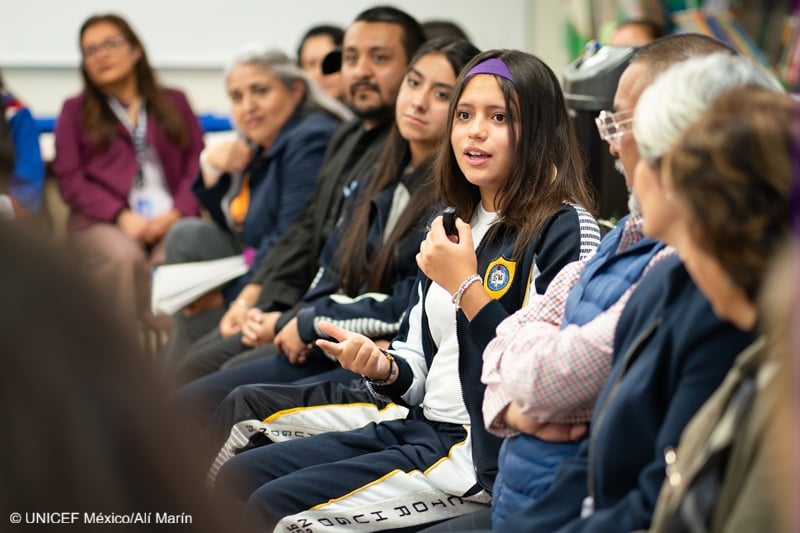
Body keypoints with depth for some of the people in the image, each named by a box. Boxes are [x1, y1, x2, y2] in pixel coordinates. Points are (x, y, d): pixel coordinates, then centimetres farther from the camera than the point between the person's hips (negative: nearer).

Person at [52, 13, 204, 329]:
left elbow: (197, 164, 13)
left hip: (171, 221, 1)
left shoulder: (174, 103, 23)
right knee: (124, 257, -37)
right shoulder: (75, 111, 20)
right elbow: (70, 179, 7)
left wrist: (178, 212, -8)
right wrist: (121, 216, -10)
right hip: (102, 221, -1)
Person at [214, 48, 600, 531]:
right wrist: (382, 369, -3)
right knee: (234, 479, 0)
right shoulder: (455, 229, 16)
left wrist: (467, 288, -17)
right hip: (422, 426, 9)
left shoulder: (567, 229, -10)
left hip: (491, 452, -8)